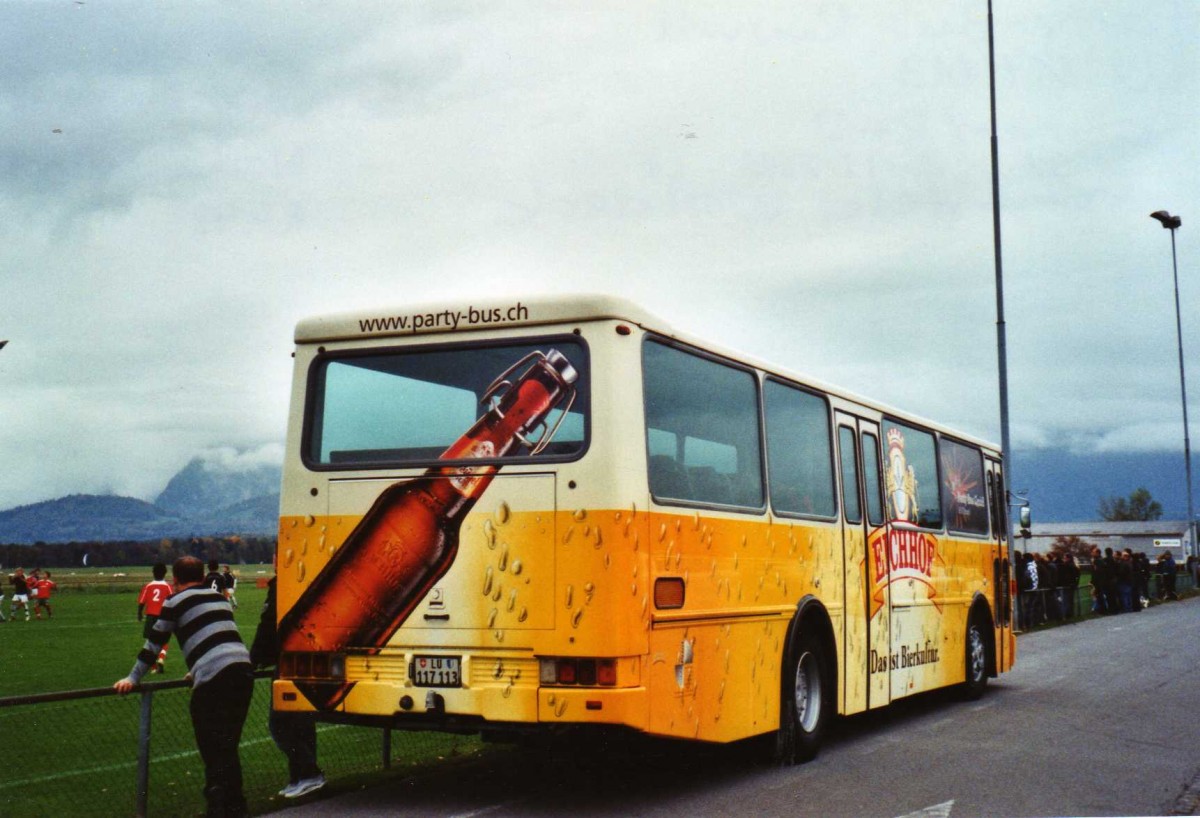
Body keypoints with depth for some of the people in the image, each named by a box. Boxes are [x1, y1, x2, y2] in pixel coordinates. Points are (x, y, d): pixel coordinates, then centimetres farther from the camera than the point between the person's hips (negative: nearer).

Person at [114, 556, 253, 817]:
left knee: (213, 752, -2)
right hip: (242, 669, 6)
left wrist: (133, 678, 19)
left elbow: (154, 642, 10)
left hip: (213, 678, -6)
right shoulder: (219, 597, 25)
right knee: (228, 748, 17)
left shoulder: (176, 601, 7)